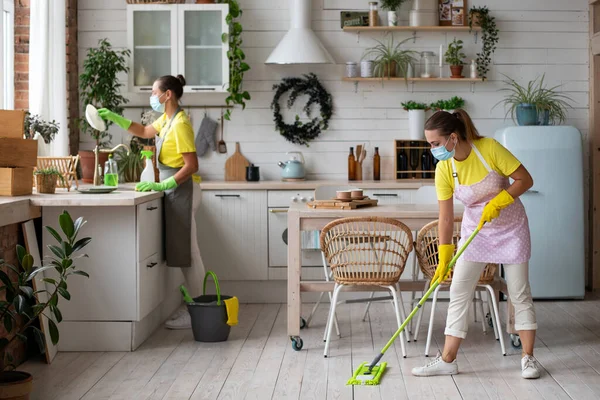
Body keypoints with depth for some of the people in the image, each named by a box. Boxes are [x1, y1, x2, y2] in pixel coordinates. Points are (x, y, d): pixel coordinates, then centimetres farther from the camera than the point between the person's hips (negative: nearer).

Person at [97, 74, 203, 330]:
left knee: (185, 253, -6)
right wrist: (114, 117, 21)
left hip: (179, 190, -10)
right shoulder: (166, 119, 11)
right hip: (172, 189, 10)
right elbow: (144, 131, 29)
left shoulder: (180, 124, -18)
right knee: (182, 251, 11)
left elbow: (192, 165, -22)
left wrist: (162, 185, -24)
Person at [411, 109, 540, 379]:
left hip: (511, 227, -3)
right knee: (458, 292, -1)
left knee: (520, 293, 1)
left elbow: (525, 179, -17)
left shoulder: (489, 149, -24)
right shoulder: (444, 169, -14)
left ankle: (528, 357, 15)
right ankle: (447, 360, 5)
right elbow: (446, 217, -9)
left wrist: (497, 202, -28)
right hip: (475, 230, 3)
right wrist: (444, 259, -10)